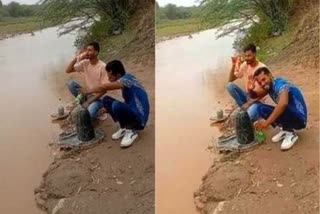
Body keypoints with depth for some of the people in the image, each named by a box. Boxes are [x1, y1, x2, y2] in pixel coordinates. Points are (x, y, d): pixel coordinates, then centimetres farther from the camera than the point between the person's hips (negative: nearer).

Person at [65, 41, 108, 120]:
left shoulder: (102, 67, -20)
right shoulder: (85, 63, -3)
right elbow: (68, 71, -3)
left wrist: (88, 102, -22)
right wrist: (76, 58, -16)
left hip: (97, 97, -6)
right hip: (87, 93, 6)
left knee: (89, 113, -34)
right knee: (70, 83, -16)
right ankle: (84, 103, -1)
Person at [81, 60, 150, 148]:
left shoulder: (127, 79, -22)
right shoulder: (124, 79, 5)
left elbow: (104, 87, -27)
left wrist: (87, 91, -11)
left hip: (139, 118, -9)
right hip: (130, 112, 9)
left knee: (116, 105, -33)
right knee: (106, 100, 3)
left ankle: (130, 131, -9)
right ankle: (124, 127, 7)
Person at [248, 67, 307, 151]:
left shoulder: (279, 83, -23)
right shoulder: (269, 85, 2)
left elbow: (283, 103, -42)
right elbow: (255, 96, 14)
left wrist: (267, 122, -41)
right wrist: (250, 90, -10)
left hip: (299, 119, -8)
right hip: (289, 115, 8)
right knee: (260, 108, -3)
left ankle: (290, 133, -11)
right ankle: (285, 129, 3)